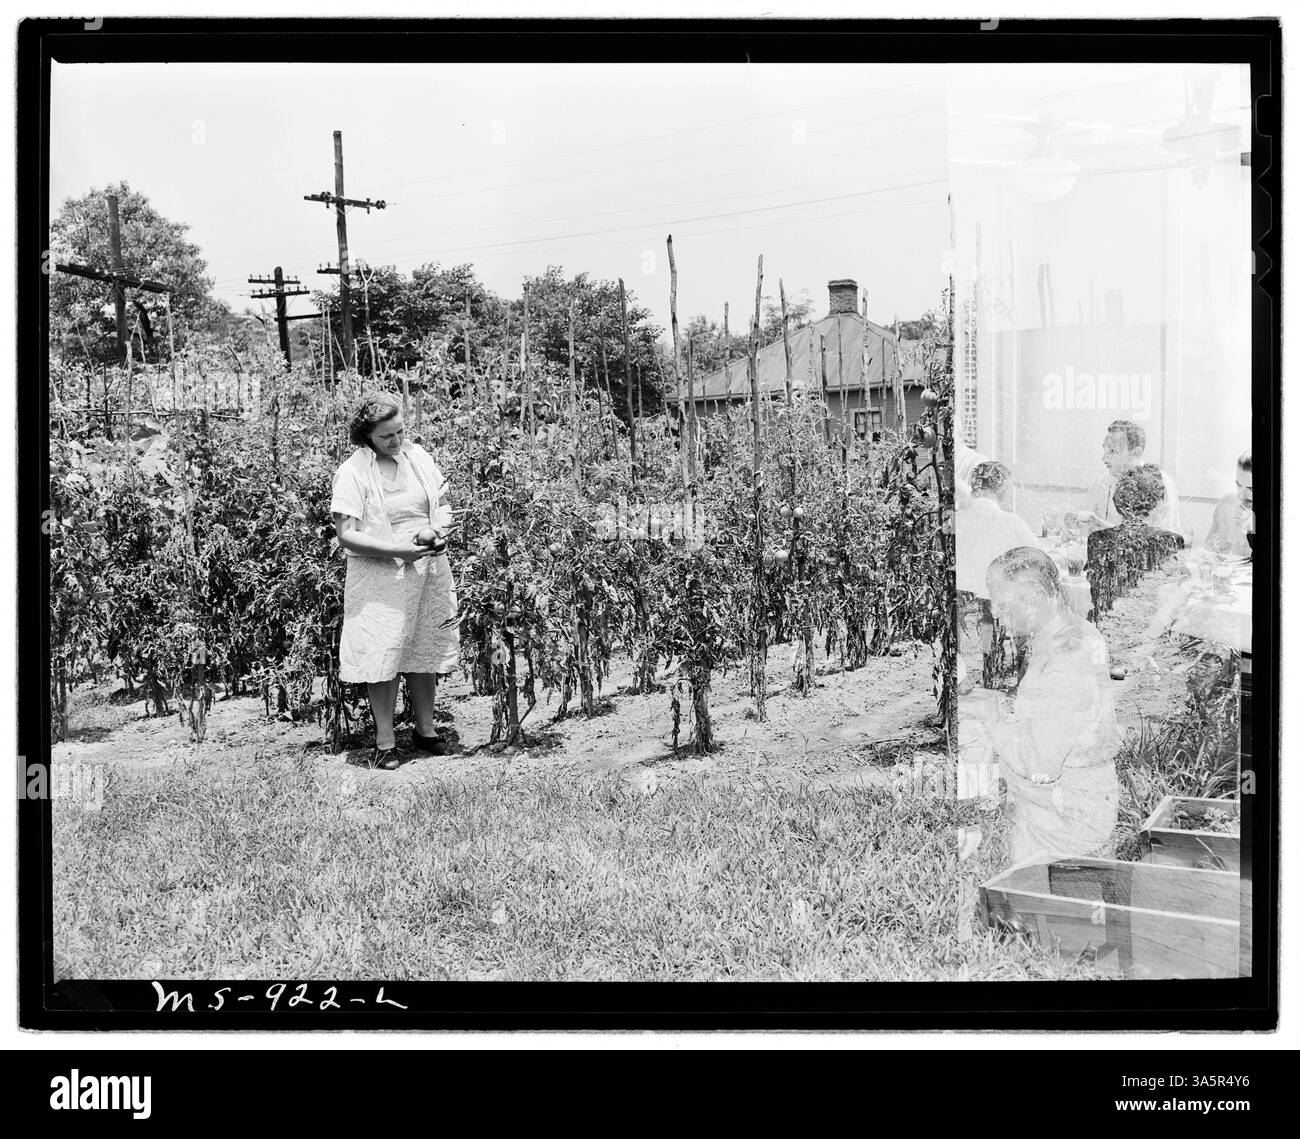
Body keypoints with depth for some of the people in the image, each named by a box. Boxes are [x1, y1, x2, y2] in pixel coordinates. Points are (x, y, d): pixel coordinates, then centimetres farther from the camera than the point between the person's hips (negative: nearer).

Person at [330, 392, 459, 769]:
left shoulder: (418, 456, 5)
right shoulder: (352, 472, -11)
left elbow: (443, 502, 15)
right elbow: (346, 534, -15)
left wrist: (441, 532, -7)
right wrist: (398, 550, -22)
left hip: (429, 569, 5)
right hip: (380, 576, -5)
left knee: (425, 651, 11)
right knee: (384, 657, -4)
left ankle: (425, 729, 26)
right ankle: (385, 743, 6)